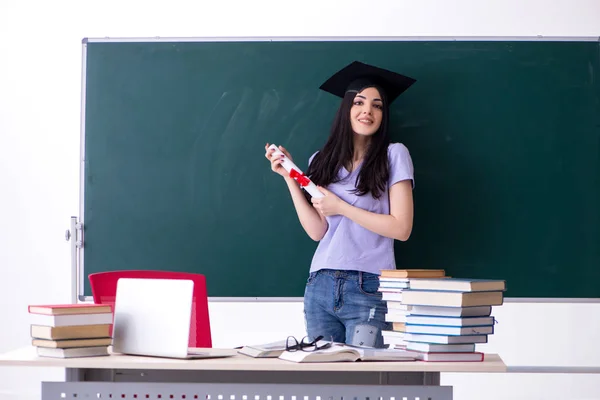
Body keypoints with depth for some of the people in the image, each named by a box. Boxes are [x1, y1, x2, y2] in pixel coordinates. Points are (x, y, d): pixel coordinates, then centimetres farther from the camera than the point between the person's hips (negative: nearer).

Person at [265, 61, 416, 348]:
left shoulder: (394, 155, 2)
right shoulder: (322, 161, 13)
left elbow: (401, 228, -6)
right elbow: (317, 231, 5)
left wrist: (341, 208, -6)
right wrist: (289, 178, 4)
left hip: (369, 289, -4)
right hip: (320, 284, 4)